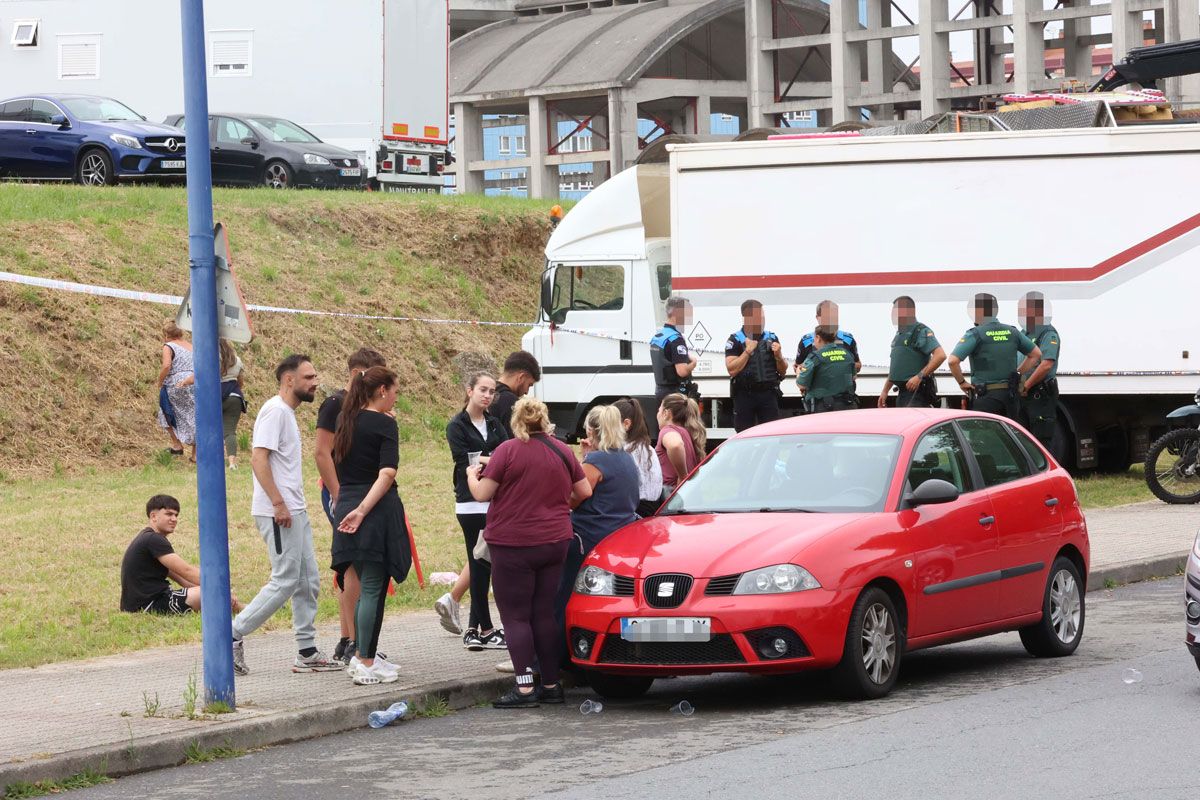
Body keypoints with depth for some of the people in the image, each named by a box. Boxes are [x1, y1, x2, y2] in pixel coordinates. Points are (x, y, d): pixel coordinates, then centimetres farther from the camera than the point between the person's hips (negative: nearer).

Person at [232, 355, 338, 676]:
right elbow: (259, 459, -21)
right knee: (285, 581, -9)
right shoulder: (275, 411, -13)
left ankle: (307, 652, 13)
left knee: (308, 580, 10)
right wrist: (278, 504, -24)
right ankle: (233, 637, -4)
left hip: (294, 512, 10)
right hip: (279, 514, -10)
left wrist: (292, 504, 17)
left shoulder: (287, 412, 18)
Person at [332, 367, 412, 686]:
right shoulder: (384, 424, -8)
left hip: (347, 507, 7)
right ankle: (366, 665, -4)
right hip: (377, 510, -7)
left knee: (366, 585, 18)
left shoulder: (345, 420, 12)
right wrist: (362, 509, -24)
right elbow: (387, 472, -20)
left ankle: (362, 656, 23)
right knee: (373, 588, -4)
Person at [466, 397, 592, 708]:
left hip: (513, 545, -5)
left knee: (515, 616, -2)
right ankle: (551, 685, 13)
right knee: (544, 614, 12)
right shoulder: (562, 451, 5)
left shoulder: (508, 450, -12)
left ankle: (524, 687, -10)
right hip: (555, 542, 5)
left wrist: (472, 476, 11)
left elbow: (482, 494, -10)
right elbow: (584, 492, 12)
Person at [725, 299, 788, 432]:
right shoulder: (735, 341, 0)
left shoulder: (771, 338, 10)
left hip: (768, 394, 2)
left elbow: (783, 371, 14)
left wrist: (778, 356, -6)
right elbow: (732, 370, -11)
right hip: (744, 395, -2)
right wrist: (748, 350, -13)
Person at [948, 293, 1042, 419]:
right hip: (1009, 394, 5)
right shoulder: (1012, 332, 8)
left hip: (985, 396, -5)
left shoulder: (975, 334, -9)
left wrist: (962, 382, -4)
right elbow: (1036, 354, 18)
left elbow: (953, 361, -19)